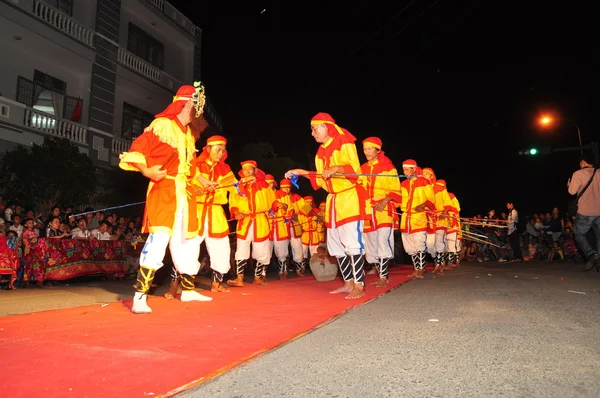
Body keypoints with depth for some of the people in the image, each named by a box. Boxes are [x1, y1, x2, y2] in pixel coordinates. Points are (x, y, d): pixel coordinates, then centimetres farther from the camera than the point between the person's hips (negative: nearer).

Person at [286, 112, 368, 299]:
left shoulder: (345, 144, -6)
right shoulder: (321, 153, 15)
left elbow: (355, 169, -16)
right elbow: (324, 182, 14)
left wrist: (336, 168, -30)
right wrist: (303, 173, 7)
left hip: (350, 198, -8)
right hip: (333, 201, 8)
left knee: (352, 242, -12)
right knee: (335, 244, 9)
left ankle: (359, 286, -5)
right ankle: (349, 283, 18)